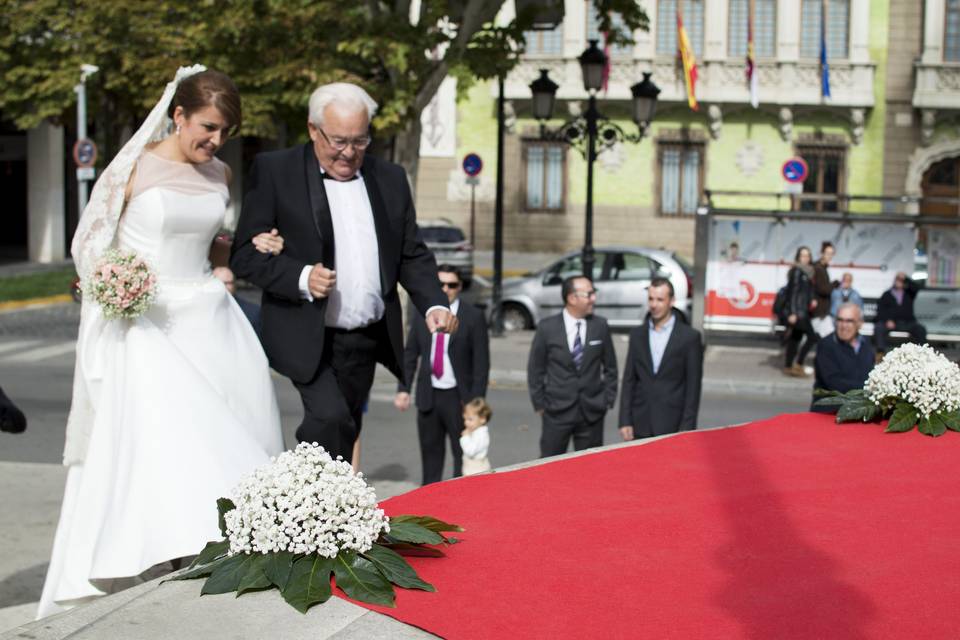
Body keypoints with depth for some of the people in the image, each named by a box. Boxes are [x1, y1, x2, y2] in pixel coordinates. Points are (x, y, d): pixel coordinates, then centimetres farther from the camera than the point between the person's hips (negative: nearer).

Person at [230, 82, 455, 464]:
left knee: (344, 430, 11)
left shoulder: (390, 178, 9)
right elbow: (245, 254, -6)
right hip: (307, 338, -5)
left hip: (367, 341, 5)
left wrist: (434, 305, -5)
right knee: (331, 419, -22)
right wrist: (301, 278, -22)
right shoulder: (273, 171, -3)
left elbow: (412, 256, 13)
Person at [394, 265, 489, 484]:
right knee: (430, 453, 11)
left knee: (463, 454, -1)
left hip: (458, 397, -4)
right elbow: (410, 355, 11)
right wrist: (403, 389, 2)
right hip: (428, 395, 4)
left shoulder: (473, 317, -5)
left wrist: (476, 401, -11)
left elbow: (481, 362, -6)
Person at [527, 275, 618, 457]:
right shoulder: (547, 328, -4)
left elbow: (610, 367, 10)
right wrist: (539, 404, 1)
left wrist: (608, 400, 4)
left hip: (592, 412, 2)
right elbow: (535, 369, 3)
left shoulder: (600, 326, 2)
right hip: (557, 412, -2)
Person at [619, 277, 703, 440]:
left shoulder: (689, 337, -1)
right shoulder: (637, 335, 10)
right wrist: (625, 421, 2)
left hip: (672, 426, -3)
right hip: (641, 426, 3)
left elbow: (693, 385, -2)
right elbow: (628, 381, 9)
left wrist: (687, 427, -7)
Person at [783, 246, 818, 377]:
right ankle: (798, 364, -6)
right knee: (812, 337, -11)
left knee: (795, 338, 10)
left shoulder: (808, 272, 14)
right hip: (797, 311, -9)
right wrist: (792, 313, -20)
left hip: (803, 311, 9)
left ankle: (788, 367, 14)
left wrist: (811, 301, 4)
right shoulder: (796, 271, -12)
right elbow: (792, 292, -16)